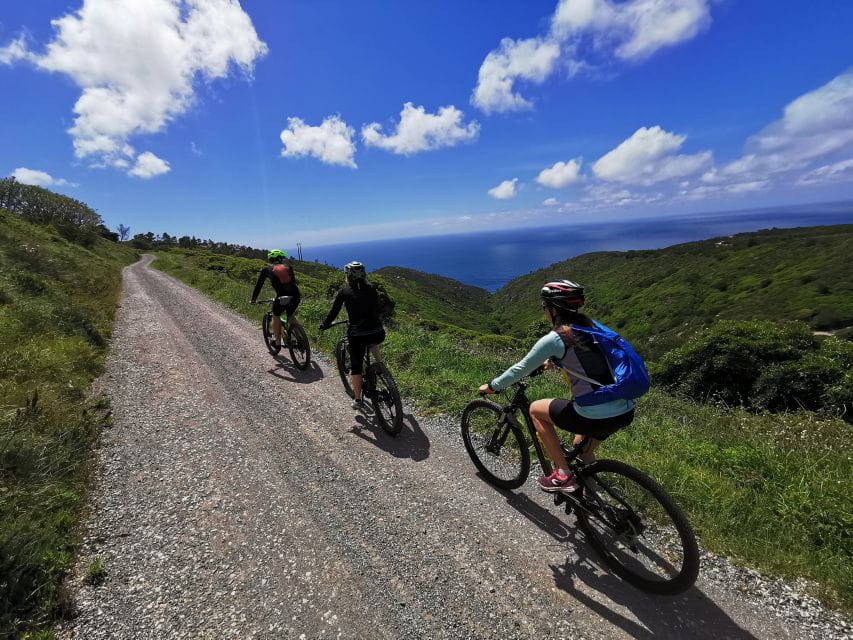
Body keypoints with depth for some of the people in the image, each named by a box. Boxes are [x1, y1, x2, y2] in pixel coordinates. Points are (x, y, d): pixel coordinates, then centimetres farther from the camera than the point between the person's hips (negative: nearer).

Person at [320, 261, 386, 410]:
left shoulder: (344, 292, 2)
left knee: (356, 366, 16)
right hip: (379, 334, 3)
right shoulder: (372, 289, 9)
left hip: (357, 336, -3)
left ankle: (357, 400, 22)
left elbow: (333, 312, 8)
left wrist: (324, 326, 25)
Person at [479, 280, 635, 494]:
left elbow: (521, 369, -2)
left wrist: (492, 386, 13)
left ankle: (563, 476, 16)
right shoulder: (592, 326, 10)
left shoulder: (554, 339, -11)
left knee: (536, 409, 15)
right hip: (627, 412, 8)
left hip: (596, 418, -8)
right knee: (583, 451, 32)